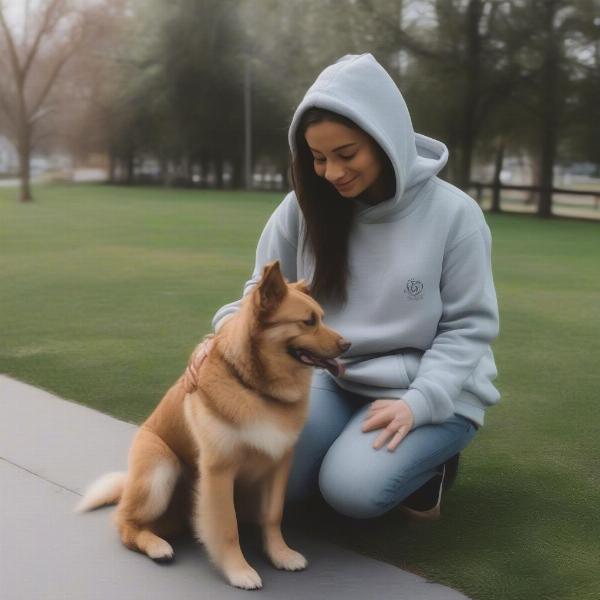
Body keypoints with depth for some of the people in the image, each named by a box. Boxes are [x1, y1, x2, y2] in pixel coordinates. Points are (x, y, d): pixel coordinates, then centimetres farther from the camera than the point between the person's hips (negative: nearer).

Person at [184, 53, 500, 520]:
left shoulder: (453, 213, -13)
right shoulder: (304, 207, -5)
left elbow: (468, 326, -10)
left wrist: (417, 403, -22)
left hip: (430, 391, -3)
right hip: (332, 378, 4)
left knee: (351, 488, -25)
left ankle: (430, 456, 7)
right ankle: (356, 443, 14)